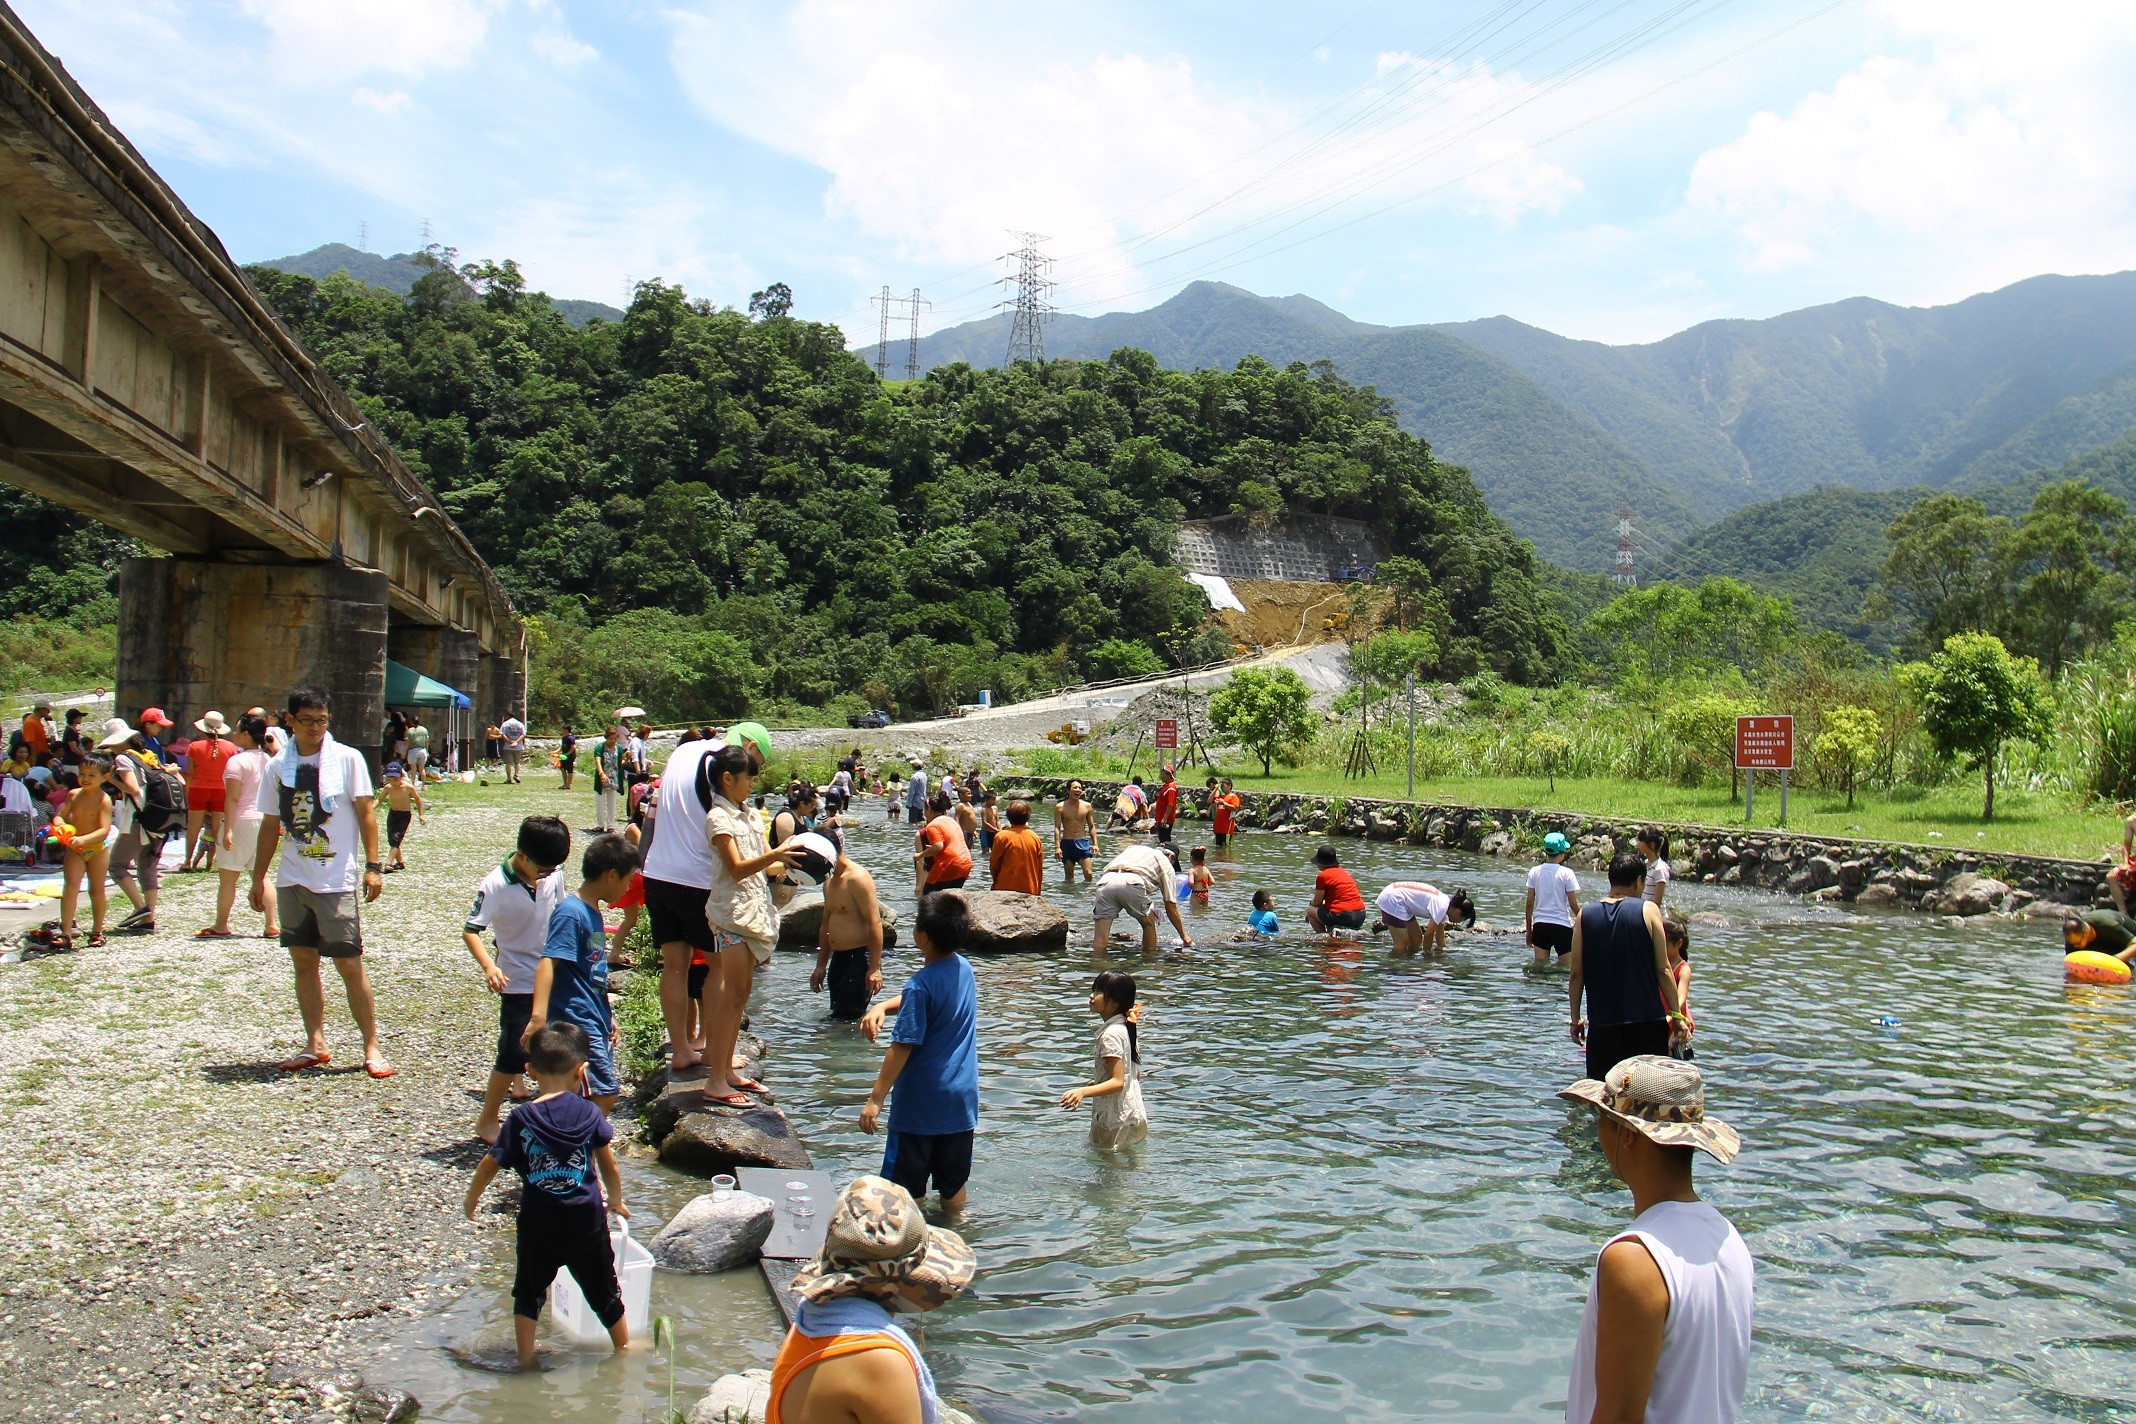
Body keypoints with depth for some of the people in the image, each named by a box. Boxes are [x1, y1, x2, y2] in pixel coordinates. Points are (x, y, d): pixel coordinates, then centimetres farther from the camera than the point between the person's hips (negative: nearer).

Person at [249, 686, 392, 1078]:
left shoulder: (347, 758, -4)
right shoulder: (278, 766, 6)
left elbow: (365, 812, -2)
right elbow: (271, 825, 13)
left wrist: (373, 865, -8)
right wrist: (258, 877, 14)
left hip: (336, 880, -4)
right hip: (292, 880, 4)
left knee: (349, 964, -3)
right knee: (303, 962, 8)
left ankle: (372, 1047, 5)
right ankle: (315, 1045, 18)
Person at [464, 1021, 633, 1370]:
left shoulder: (521, 1120, -8)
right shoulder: (589, 1113, -7)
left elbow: (489, 1166, -4)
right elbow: (609, 1166, -2)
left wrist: (472, 1198, 15)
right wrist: (615, 1201, 16)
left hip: (537, 1223, 0)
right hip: (586, 1220, 1)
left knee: (529, 1292, 20)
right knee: (604, 1291, 17)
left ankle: (526, 1360, 24)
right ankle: (625, 1350, 31)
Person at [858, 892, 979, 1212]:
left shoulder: (921, 985, -20)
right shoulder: (964, 969, 3)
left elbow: (902, 1048, -20)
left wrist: (875, 1098, -15)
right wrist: (882, 1007, 1)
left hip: (920, 1102, -7)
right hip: (962, 1100, 7)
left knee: (907, 1190, 5)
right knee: (953, 1184, 18)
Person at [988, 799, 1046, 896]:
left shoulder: (1002, 837, -8)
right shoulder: (1035, 838, 2)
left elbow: (994, 864, -1)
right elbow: (1040, 867, 7)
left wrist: (996, 881, 18)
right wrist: (1038, 892, 17)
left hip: (1006, 888, -3)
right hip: (1030, 891, 3)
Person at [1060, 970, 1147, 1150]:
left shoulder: (1110, 1034, -20)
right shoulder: (1127, 1028, 8)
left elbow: (1118, 1082, -24)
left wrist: (1083, 1091, -36)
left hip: (1114, 1118, -9)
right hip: (1133, 1114, 9)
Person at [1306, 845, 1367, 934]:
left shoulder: (1322, 876, -3)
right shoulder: (1345, 873, 19)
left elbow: (1317, 902, 1)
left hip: (1342, 916, -7)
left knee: (1310, 910, 12)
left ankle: (1322, 934, -2)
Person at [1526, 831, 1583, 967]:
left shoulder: (1535, 872, 1)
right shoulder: (1566, 873, -9)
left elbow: (1529, 904, 4)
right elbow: (1573, 905, -7)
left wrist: (1528, 928, 13)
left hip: (1540, 925, 4)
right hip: (1561, 925, -3)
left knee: (1539, 965, 9)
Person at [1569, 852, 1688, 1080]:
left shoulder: (1586, 915, 2)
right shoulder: (1648, 910, -3)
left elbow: (1576, 973, 3)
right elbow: (1663, 970, -4)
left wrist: (1575, 1018, 13)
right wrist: (1676, 1014, 5)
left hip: (1602, 1024, 2)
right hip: (1647, 1021, -1)